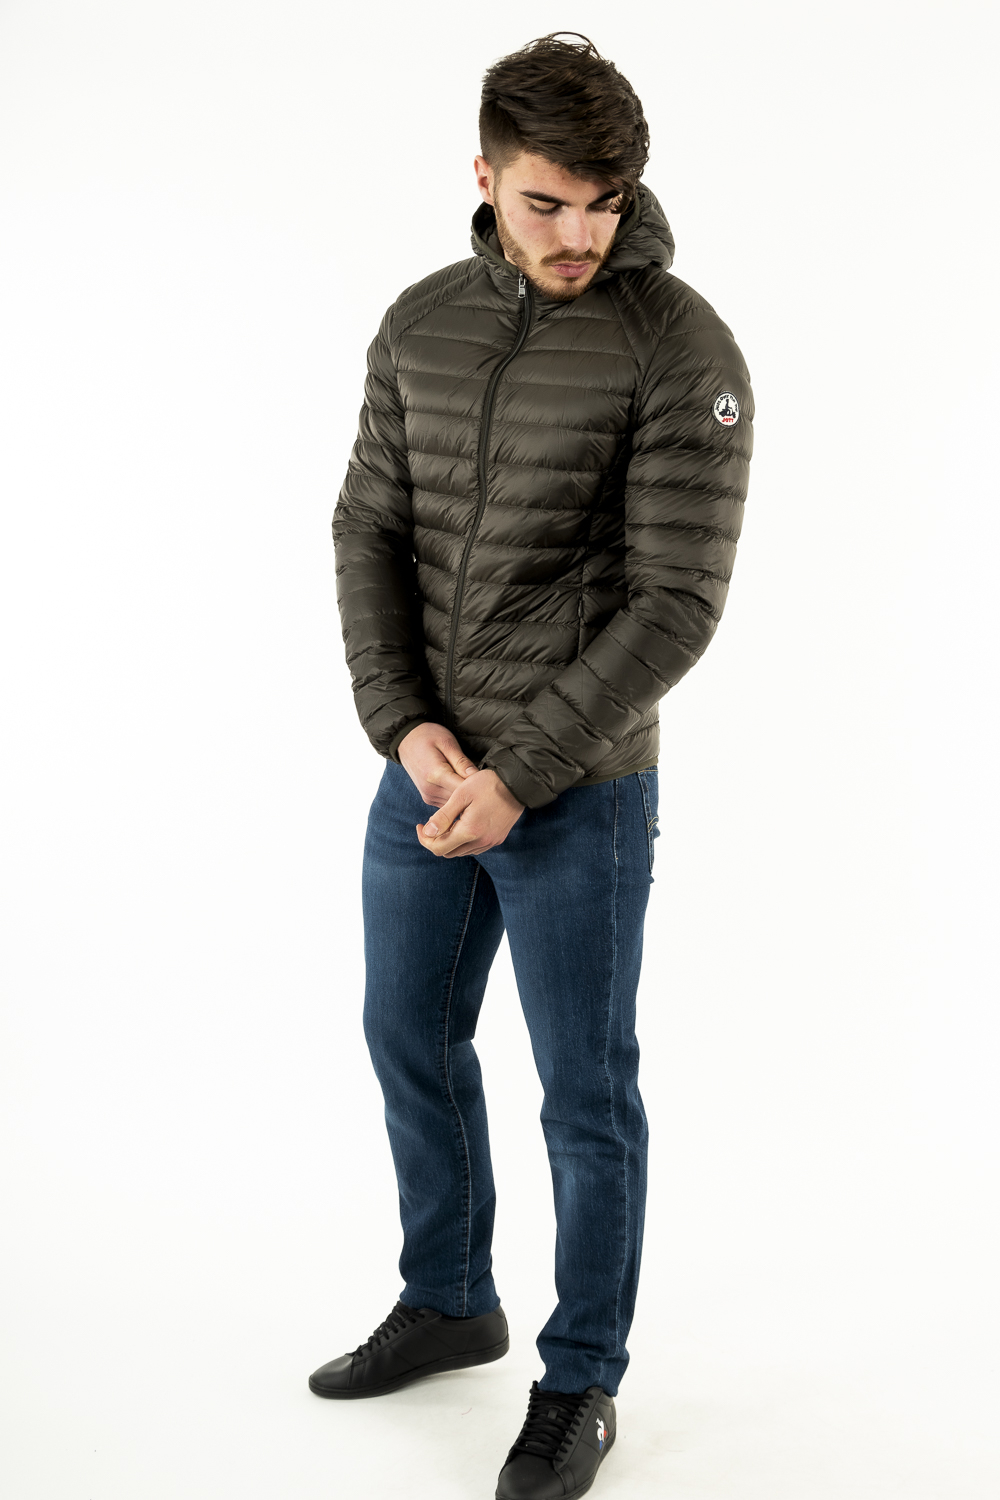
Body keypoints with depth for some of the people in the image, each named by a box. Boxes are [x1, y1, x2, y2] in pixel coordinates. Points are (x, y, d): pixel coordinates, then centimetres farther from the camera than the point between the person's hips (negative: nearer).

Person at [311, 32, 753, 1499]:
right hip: (424, 768, 6)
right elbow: (371, 533, 4)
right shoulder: (423, 323, 3)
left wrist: (518, 775, -19)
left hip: (579, 788, -6)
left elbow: (676, 602, -17)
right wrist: (406, 723, -11)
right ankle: (448, 1305, 41)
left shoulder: (683, 348, -14)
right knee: (411, 1036, 19)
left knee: (585, 1094, 7)